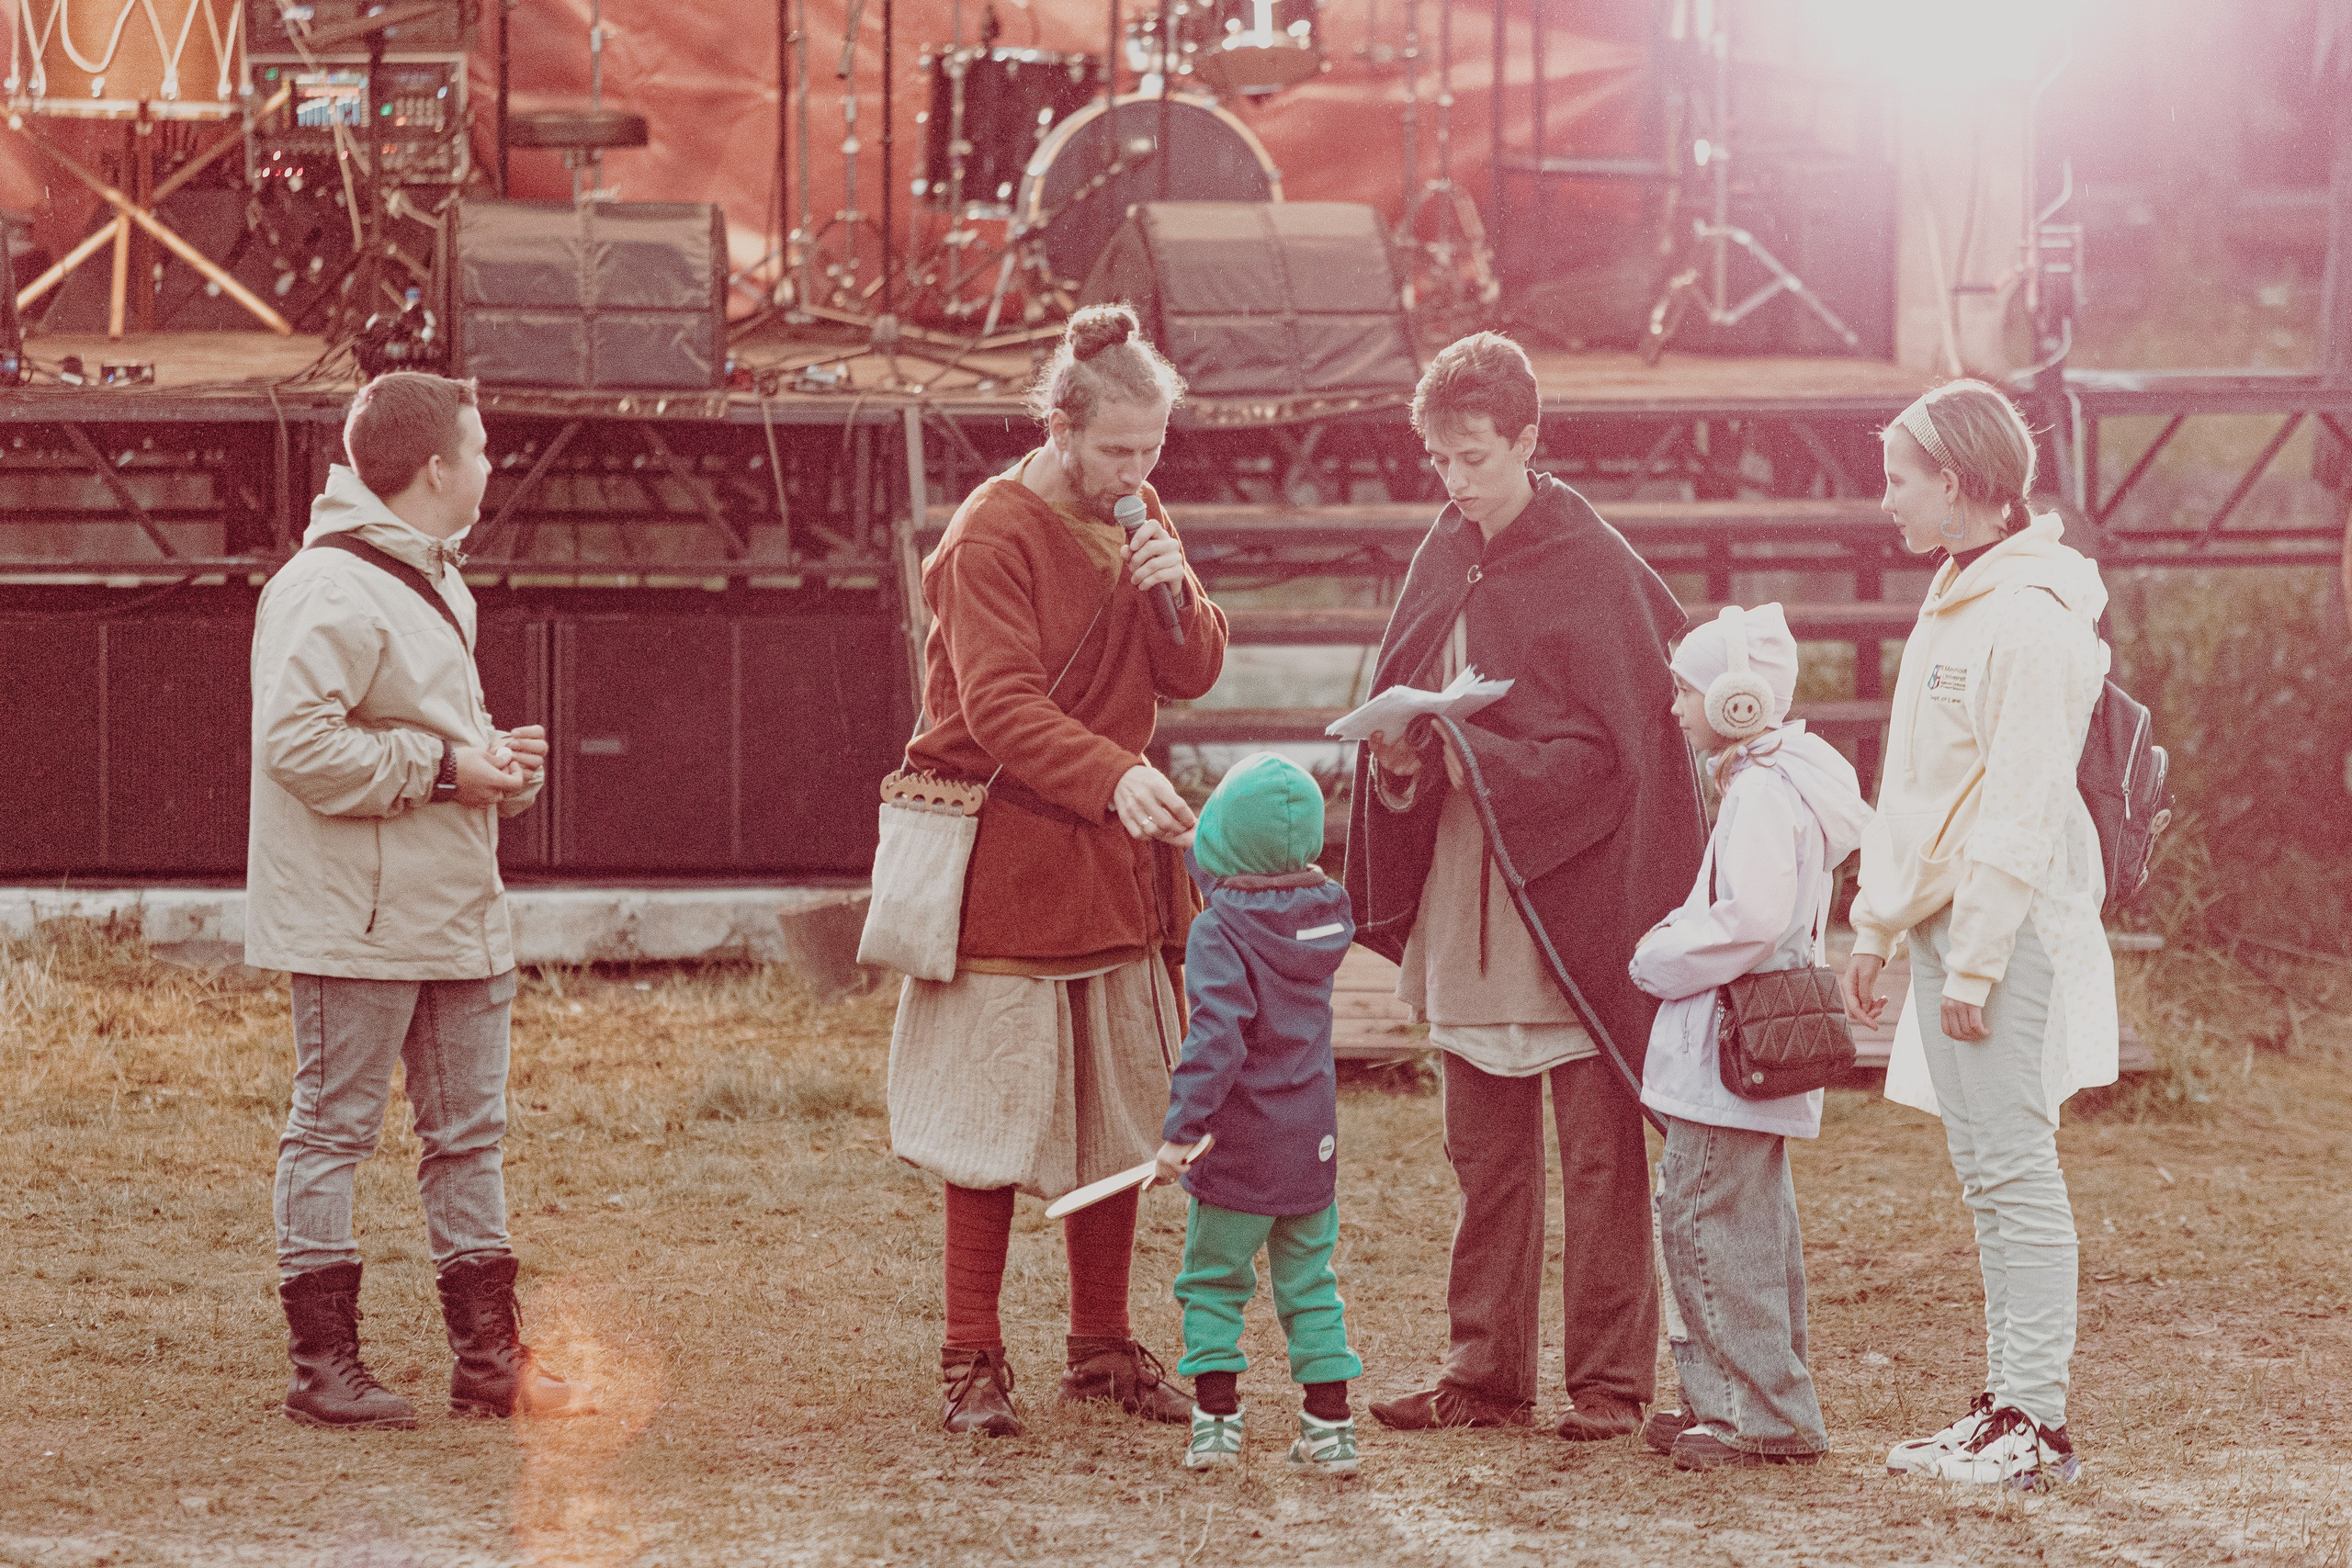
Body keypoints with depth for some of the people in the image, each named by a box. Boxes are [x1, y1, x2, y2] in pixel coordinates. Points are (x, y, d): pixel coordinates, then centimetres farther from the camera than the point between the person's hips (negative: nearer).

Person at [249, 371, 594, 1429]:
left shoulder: (434, 580, 17)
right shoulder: (328, 589, -16)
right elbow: (297, 744, -23)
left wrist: (498, 760, 7)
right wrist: (440, 768, -19)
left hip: (457, 917, 10)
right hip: (356, 922, -10)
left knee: (469, 1132, 11)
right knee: (334, 1127, -2)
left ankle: (489, 1361, 17)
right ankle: (324, 1363, 4)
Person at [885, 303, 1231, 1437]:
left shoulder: (1139, 522, 10)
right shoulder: (991, 535, -13)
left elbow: (1193, 675, 9)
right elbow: (1003, 708, -22)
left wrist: (1176, 593, -11)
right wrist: (1117, 778, -36)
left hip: (1115, 857, 7)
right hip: (1006, 861, -7)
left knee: (1119, 1111, 9)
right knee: (997, 1116, -6)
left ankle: (1101, 1345, 19)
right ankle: (971, 1360, 2)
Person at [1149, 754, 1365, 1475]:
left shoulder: (1220, 931, -17)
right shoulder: (1328, 914, 1)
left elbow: (1219, 1036, -27)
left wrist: (1182, 1125, -27)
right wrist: (1205, 858, 31)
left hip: (1241, 1146, -5)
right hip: (1314, 1139, 5)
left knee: (1212, 1282, 8)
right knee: (1310, 1285, 12)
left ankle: (1216, 1420, 5)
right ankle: (1330, 1427, 10)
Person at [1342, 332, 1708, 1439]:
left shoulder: (1592, 568, -9)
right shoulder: (1444, 563, 10)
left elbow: (1618, 748, -12)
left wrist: (1477, 762, -19)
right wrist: (1398, 760, -7)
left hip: (1574, 905, -6)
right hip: (1465, 910, 6)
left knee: (1598, 1152, 0)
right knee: (1484, 1152, 10)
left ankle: (1611, 1378, 6)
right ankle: (1486, 1369, 17)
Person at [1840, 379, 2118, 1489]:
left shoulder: (2028, 616, -15)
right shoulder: (1954, 600, 16)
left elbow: (2021, 807, -18)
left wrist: (1975, 960, -19)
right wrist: (1877, 926, 18)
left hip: (2009, 924, -10)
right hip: (1946, 920, 10)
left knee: (2014, 1173, -8)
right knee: (1986, 1178, 11)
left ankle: (2037, 1426, -6)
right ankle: (2005, 1404, 15)